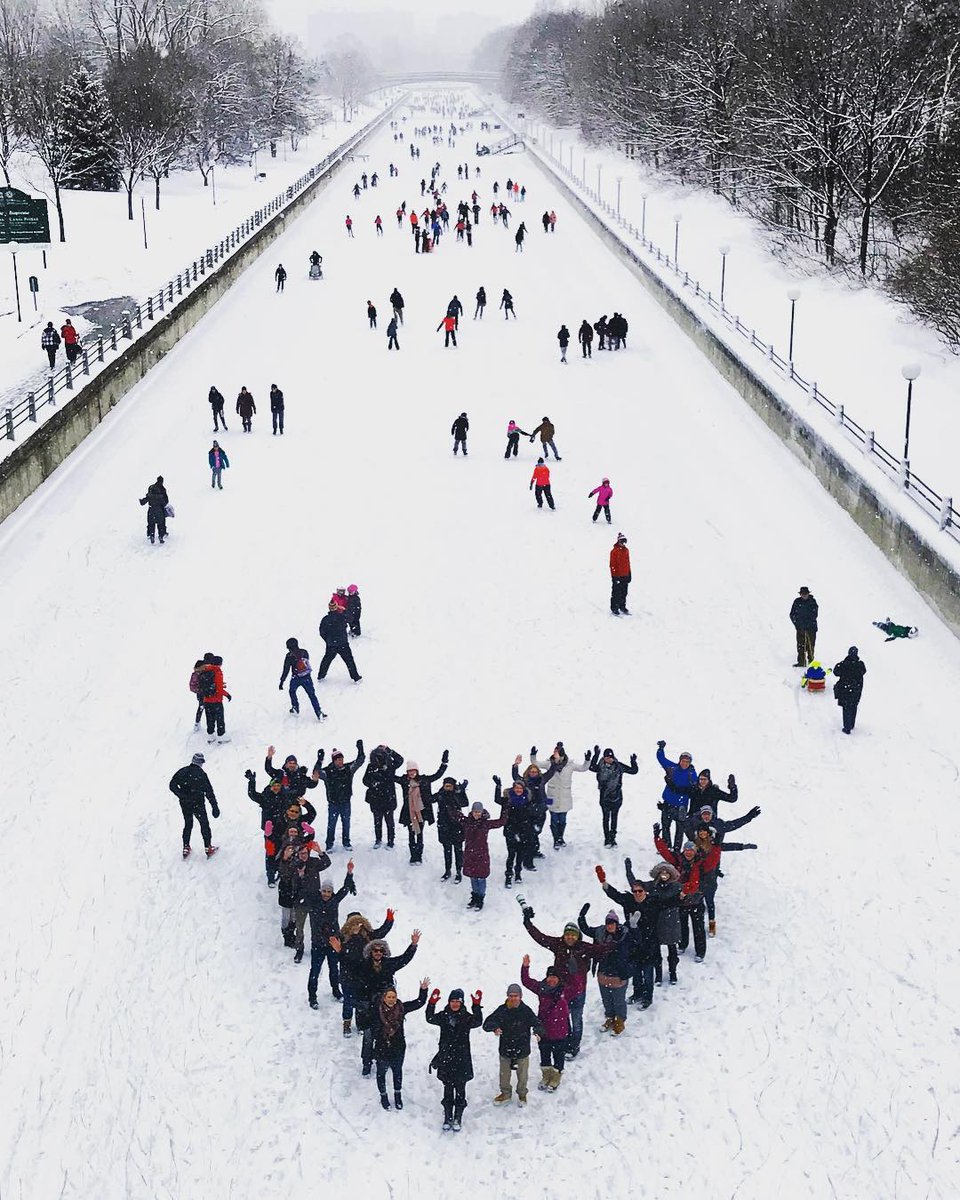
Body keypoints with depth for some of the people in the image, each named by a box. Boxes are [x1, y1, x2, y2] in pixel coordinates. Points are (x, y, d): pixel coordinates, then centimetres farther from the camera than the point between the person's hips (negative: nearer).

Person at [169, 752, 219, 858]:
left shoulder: (182, 771, -1)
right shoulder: (201, 774, -11)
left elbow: (172, 785, -3)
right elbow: (209, 791, -10)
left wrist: (182, 795, 0)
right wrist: (215, 806, -7)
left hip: (184, 804, 3)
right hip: (198, 804, -3)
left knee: (188, 824, 20)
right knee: (204, 824, 13)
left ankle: (186, 848, 17)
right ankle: (208, 848, 12)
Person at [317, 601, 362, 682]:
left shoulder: (325, 619, -8)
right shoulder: (342, 617, -13)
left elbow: (322, 633, -1)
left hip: (330, 645, 2)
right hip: (343, 644, -2)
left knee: (327, 659, 21)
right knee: (349, 660, 9)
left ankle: (321, 676, 30)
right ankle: (356, 677, 12)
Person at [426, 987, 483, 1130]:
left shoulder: (466, 1017, -3)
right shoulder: (443, 1016, 3)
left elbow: (477, 1022, -21)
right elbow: (430, 1019, -13)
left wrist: (476, 1005, -32)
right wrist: (432, 1003, -25)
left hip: (462, 1060, -1)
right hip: (446, 1060, 1)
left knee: (460, 1090, 6)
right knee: (448, 1090, 10)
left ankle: (457, 1119, 18)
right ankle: (447, 1118, 21)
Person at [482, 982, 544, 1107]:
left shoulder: (526, 1011, -13)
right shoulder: (502, 1010, -8)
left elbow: (537, 1023, -17)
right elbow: (487, 1024, -10)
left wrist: (538, 1031, -40)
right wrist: (494, 1027, -32)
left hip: (522, 1049, -2)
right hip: (505, 1049, 2)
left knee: (522, 1075, 15)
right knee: (504, 1074, 17)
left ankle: (522, 1095, 38)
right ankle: (505, 1093, 40)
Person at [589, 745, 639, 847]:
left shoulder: (619, 766, -1)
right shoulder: (600, 767, -6)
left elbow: (633, 771, 3)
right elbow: (591, 767, -27)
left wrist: (633, 762, -15)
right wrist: (596, 755, -34)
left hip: (616, 797, 1)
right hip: (605, 797, -1)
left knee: (614, 818, 10)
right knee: (606, 818, 3)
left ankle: (613, 838, 21)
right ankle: (607, 839, 13)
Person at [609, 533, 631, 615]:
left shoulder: (626, 550, 10)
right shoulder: (614, 551, -10)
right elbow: (612, 564, -11)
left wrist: (629, 574, 15)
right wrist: (614, 576, -13)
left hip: (625, 576, 6)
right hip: (617, 576, -6)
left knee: (624, 593, 13)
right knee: (616, 593, -1)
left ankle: (622, 607, 24)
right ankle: (614, 609, 6)